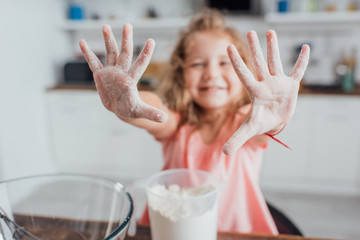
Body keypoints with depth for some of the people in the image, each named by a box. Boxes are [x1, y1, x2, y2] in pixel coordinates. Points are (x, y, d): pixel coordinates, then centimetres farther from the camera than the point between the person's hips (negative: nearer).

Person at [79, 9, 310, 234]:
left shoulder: (248, 122, -7)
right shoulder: (174, 123, -5)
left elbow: (265, 117, -26)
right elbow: (156, 117, -24)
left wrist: (274, 118, -46)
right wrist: (128, 106, -43)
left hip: (239, 230, 0)